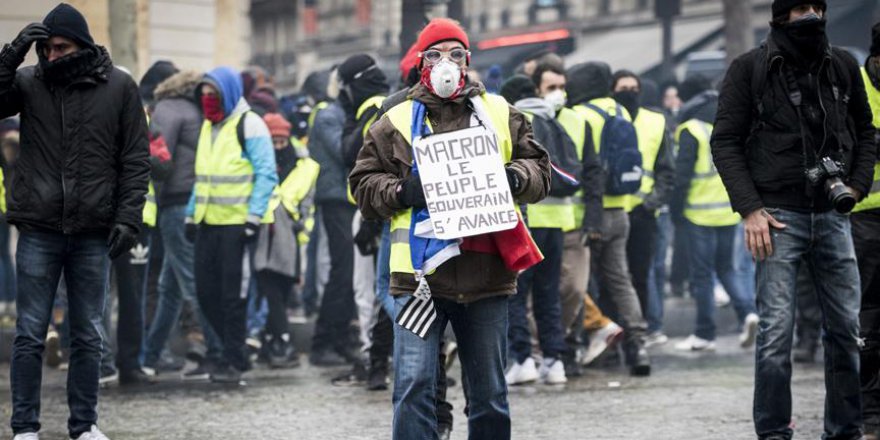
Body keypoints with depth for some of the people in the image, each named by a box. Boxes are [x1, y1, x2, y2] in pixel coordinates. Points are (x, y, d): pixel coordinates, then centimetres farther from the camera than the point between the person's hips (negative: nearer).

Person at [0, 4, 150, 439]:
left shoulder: (119, 87, 1)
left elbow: (136, 158, 2)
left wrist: (128, 217, -6)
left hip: (94, 232, 1)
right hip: (38, 229, 0)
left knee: (88, 335, 9)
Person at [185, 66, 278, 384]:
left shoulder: (249, 125, -8)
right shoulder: (208, 126, 17)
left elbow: (266, 175, -12)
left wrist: (254, 217, -18)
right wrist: (192, 215, 17)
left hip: (237, 223, -8)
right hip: (209, 223, 8)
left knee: (233, 294, -3)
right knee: (206, 291, 8)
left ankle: (233, 360, 4)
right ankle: (234, 352, 20)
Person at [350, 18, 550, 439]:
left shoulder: (500, 114, 11)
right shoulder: (395, 122, 5)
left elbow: (539, 170, 13)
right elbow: (364, 184, 7)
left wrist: (515, 178, -8)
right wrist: (401, 192, -12)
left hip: (486, 274, 2)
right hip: (420, 274, -2)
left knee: (489, 394, 11)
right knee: (414, 385, -9)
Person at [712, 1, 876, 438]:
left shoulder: (843, 66, 8)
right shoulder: (750, 69, -2)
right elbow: (725, 141, -2)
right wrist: (750, 209, -9)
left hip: (833, 216, 4)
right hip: (778, 216, -4)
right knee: (776, 331, -8)